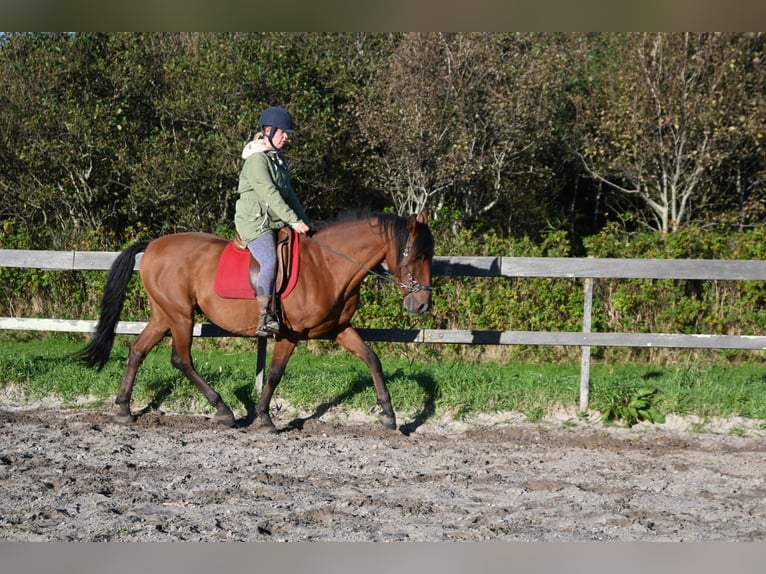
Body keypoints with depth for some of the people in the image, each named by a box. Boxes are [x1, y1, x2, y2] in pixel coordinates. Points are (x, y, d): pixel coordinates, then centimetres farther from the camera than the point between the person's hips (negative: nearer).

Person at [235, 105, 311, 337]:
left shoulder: (278, 159, 20)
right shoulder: (257, 159, -9)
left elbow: (289, 194, 23)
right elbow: (270, 194, -18)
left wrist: (305, 222, 14)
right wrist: (294, 221, -21)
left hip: (276, 223, 10)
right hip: (255, 222, -10)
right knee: (271, 262, -29)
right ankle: (265, 319, -34)